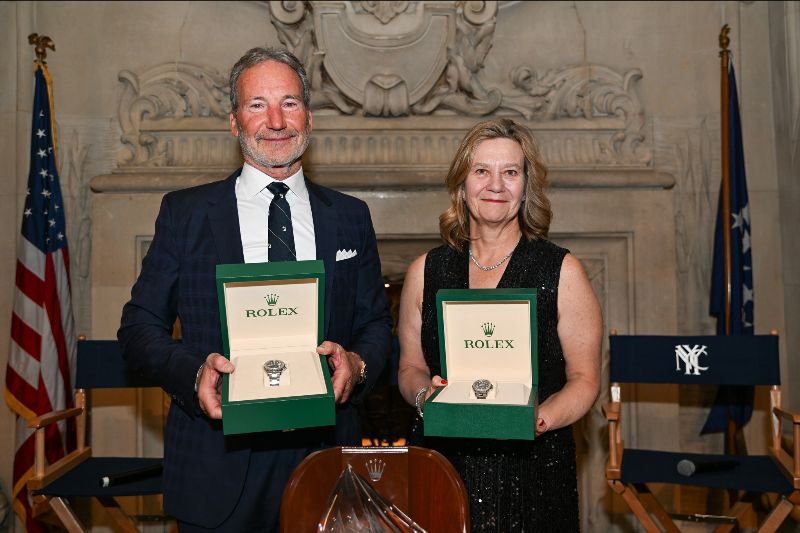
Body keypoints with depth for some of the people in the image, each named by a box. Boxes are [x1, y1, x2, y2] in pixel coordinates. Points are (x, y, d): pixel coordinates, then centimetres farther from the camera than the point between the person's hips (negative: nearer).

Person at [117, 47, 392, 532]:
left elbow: (376, 323, 11)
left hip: (324, 454, 2)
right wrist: (194, 373, -16)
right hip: (219, 459, -1)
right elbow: (140, 326, 2)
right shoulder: (185, 212, 2)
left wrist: (357, 363, -11)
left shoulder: (350, 217, 7)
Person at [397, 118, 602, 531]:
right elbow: (410, 367, 11)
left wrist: (537, 419, -18)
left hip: (533, 474, -1)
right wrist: (424, 393, -10)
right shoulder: (425, 271, 4)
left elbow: (585, 379, -1)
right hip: (441, 469, 2)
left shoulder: (561, 272, -3)